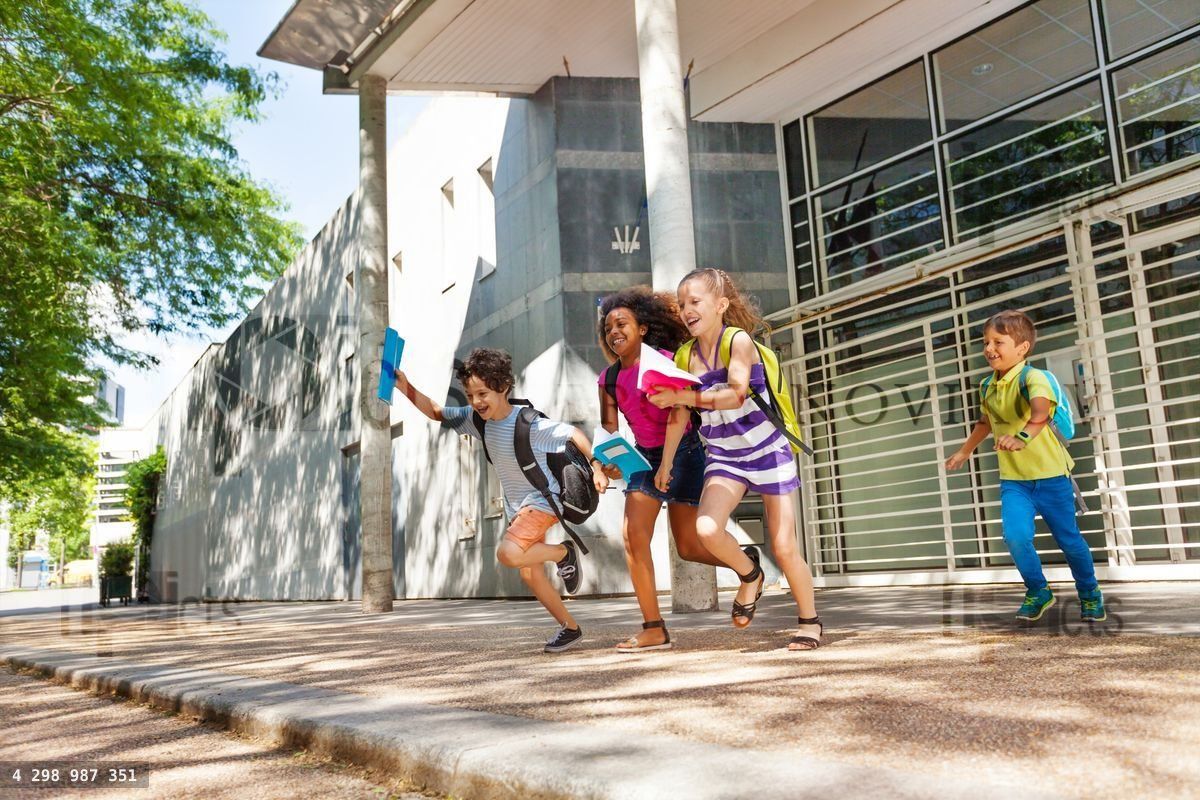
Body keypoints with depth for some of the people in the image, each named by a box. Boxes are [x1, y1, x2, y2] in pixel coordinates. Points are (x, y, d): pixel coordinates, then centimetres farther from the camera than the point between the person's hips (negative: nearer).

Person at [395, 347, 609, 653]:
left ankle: (564, 552, -4)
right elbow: (436, 412, 0)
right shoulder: (477, 418, -5)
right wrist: (406, 388, -14)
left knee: (508, 554, -29)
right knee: (530, 573, 10)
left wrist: (597, 469, -24)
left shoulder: (529, 424, -25)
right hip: (517, 507, 8)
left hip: (543, 500, -8)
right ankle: (570, 628, 25)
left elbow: (572, 432, -19)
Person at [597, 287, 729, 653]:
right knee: (632, 536, -5)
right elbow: (608, 428, 5)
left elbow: (679, 411, -18)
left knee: (689, 547, -5)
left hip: (682, 453, -5)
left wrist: (667, 461, -31)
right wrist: (605, 460, -14)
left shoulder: (665, 360, -10)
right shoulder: (609, 378, 5)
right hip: (644, 456, 5)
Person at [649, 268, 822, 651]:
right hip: (724, 458, 4)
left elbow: (735, 395, -27)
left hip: (768, 451, -3)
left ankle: (810, 622, 24)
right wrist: (665, 464, 8)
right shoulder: (687, 356, 1)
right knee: (707, 529, -23)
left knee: (784, 547, 0)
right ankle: (750, 576, 9)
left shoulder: (738, 341, -13)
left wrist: (686, 396, -35)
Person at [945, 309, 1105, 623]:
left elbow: (1041, 410, -40)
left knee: (1069, 540, 8)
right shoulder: (988, 386, 3)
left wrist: (1023, 435, -59)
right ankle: (1038, 591, 11)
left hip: (1050, 474, -4)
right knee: (1015, 536, -15)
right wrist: (965, 451, 35)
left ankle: (1090, 594, 35)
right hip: (1013, 479, 4)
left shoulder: (1032, 377, -18)